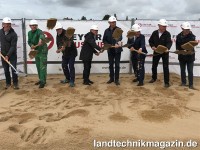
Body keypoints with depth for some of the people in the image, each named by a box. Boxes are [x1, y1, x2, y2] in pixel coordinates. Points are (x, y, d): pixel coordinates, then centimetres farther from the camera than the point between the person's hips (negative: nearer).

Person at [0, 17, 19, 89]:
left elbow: (13, 46, -18)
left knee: (14, 69, -3)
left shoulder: (13, 34, -14)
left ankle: (15, 83, 10)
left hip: (12, 55, -4)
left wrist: (8, 55, -24)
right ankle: (8, 83, 23)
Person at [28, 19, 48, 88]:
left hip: (43, 51, -8)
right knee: (38, 66, 16)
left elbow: (42, 35, -42)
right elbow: (29, 41, 11)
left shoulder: (39, 31, -18)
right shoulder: (29, 33, 7)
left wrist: (41, 39, -65)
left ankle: (43, 81, -2)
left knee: (42, 67, -8)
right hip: (36, 51, 8)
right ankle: (41, 79, 28)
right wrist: (31, 45, -13)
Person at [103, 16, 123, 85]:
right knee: (111, 64, 10)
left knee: (117, 65, 1)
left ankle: (116, 79, 9)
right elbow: (104, 40, 9)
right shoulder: (107, 31, 5)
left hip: (117, 50, -3)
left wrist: (117, 43, -43)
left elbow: (120, 38, -23)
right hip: (110, 50, 3)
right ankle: (111, 78, 21)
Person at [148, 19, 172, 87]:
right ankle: (154, 78, 37)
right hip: (156, 52, 4)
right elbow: (150, 41, 6)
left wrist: (167, 48, -44)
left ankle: (166, 82, 5)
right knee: (154, 66, 14)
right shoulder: (154, 33, -2)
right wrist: (152, 46, -13)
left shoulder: (167, 34, -13)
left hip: (165, 52, -3)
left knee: (165, 67, -3)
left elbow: (169, 42, -24)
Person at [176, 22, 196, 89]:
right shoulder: (179, 36, -1)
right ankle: (183, 82, 29)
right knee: (182, 70, 14)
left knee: (190, 71, 0)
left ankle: (191, 84, 8)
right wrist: (178, 50, -12)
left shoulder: (192, 36, -8)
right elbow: (177, 45, 6)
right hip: (181, 56, 3)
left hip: (190, 55, -3)